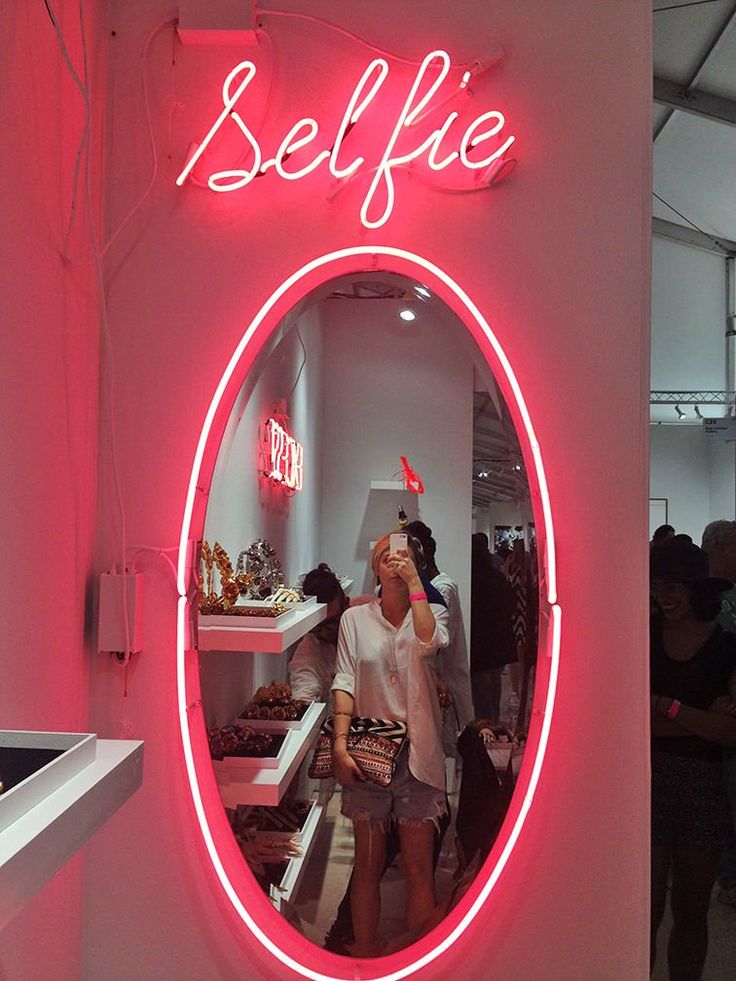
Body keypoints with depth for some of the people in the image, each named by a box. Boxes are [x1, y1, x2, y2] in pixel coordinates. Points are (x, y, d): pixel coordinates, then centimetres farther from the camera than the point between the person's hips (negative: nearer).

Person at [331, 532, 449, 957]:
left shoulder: (432, 612, 3)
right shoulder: (355, 618, 3)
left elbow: (429, 640, -21)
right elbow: (345, 683, -4)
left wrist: (413, 582, -18)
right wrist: (340, 743, -13)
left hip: (418, 751, 0)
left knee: (419, 868, 8)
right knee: (368, 865, 12)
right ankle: (365, 950, 28)